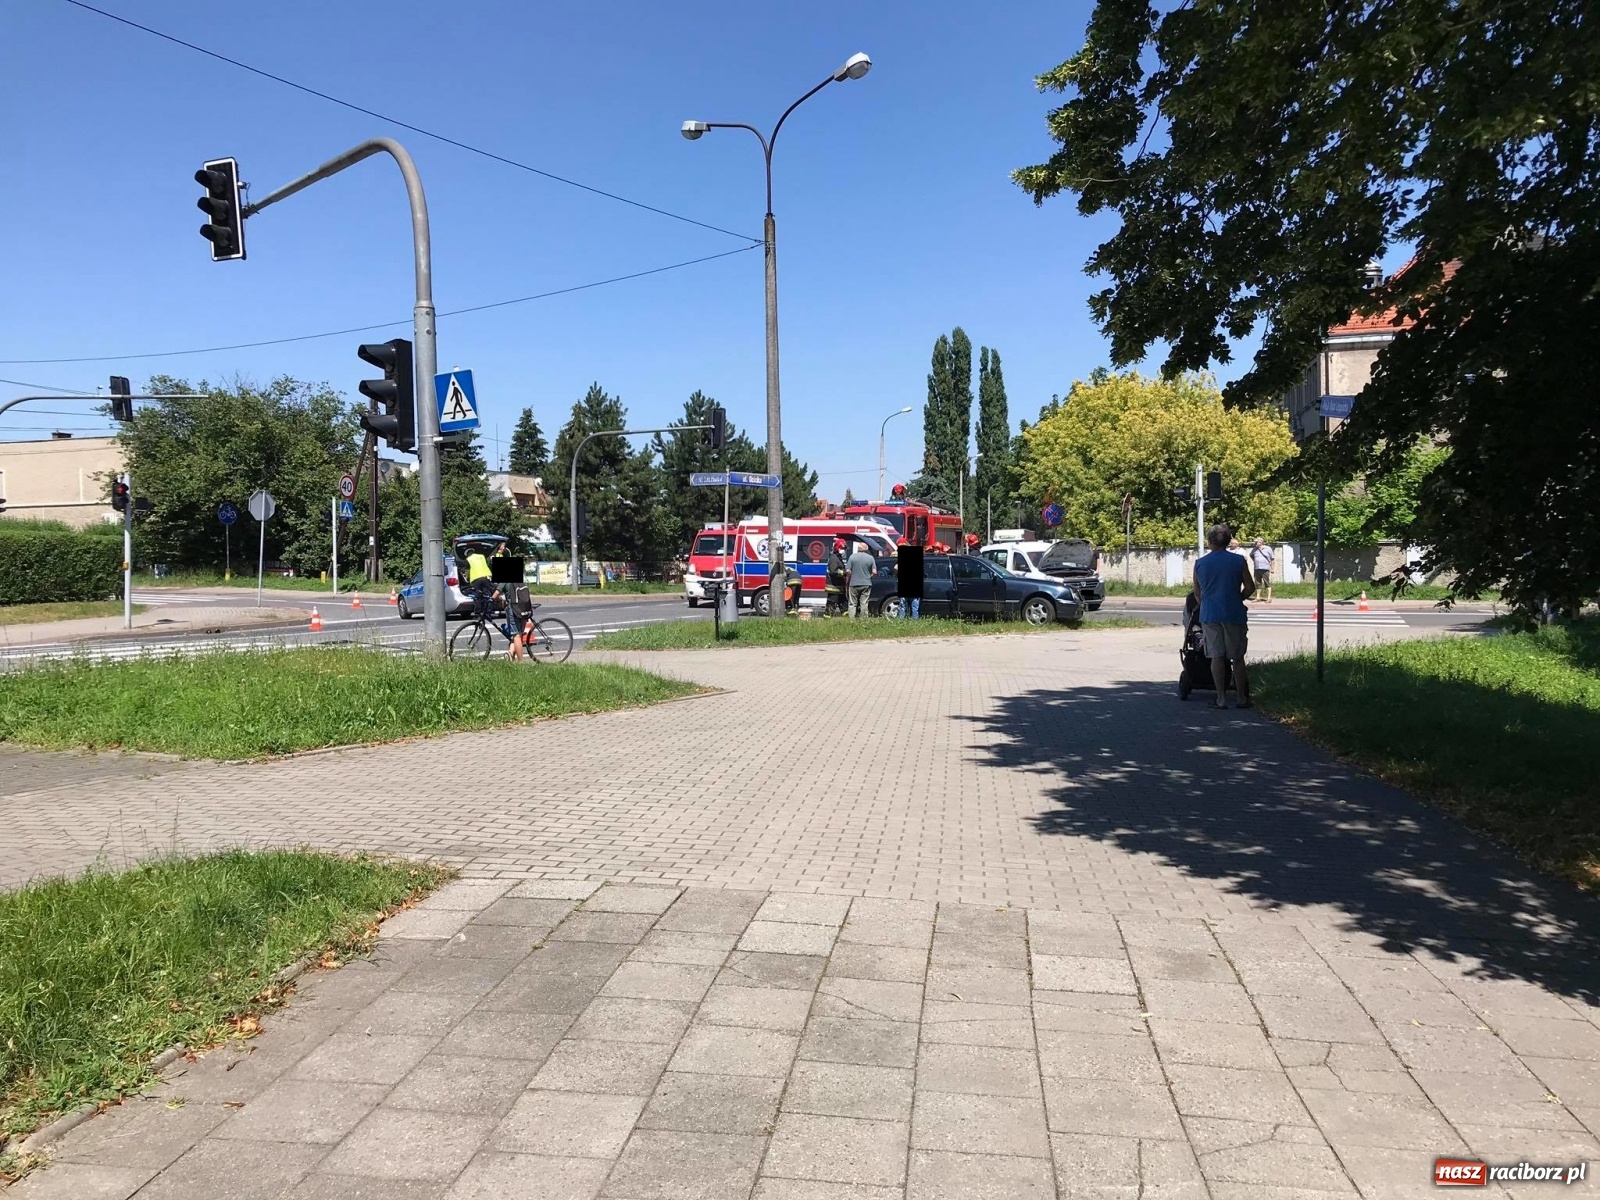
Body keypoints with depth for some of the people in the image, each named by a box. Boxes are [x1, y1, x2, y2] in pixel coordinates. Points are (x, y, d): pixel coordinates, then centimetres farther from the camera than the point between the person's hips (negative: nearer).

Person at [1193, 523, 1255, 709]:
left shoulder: (1200, 563, 4)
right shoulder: (1239, 561, 0)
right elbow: (1250, 588, 1)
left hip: (1209, 615, 1)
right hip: (1234, 615, -1)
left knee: (1216, 657, 3)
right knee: (1237, 657, 6)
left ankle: (1221, 699, 1)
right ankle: (1242, 698, 10)